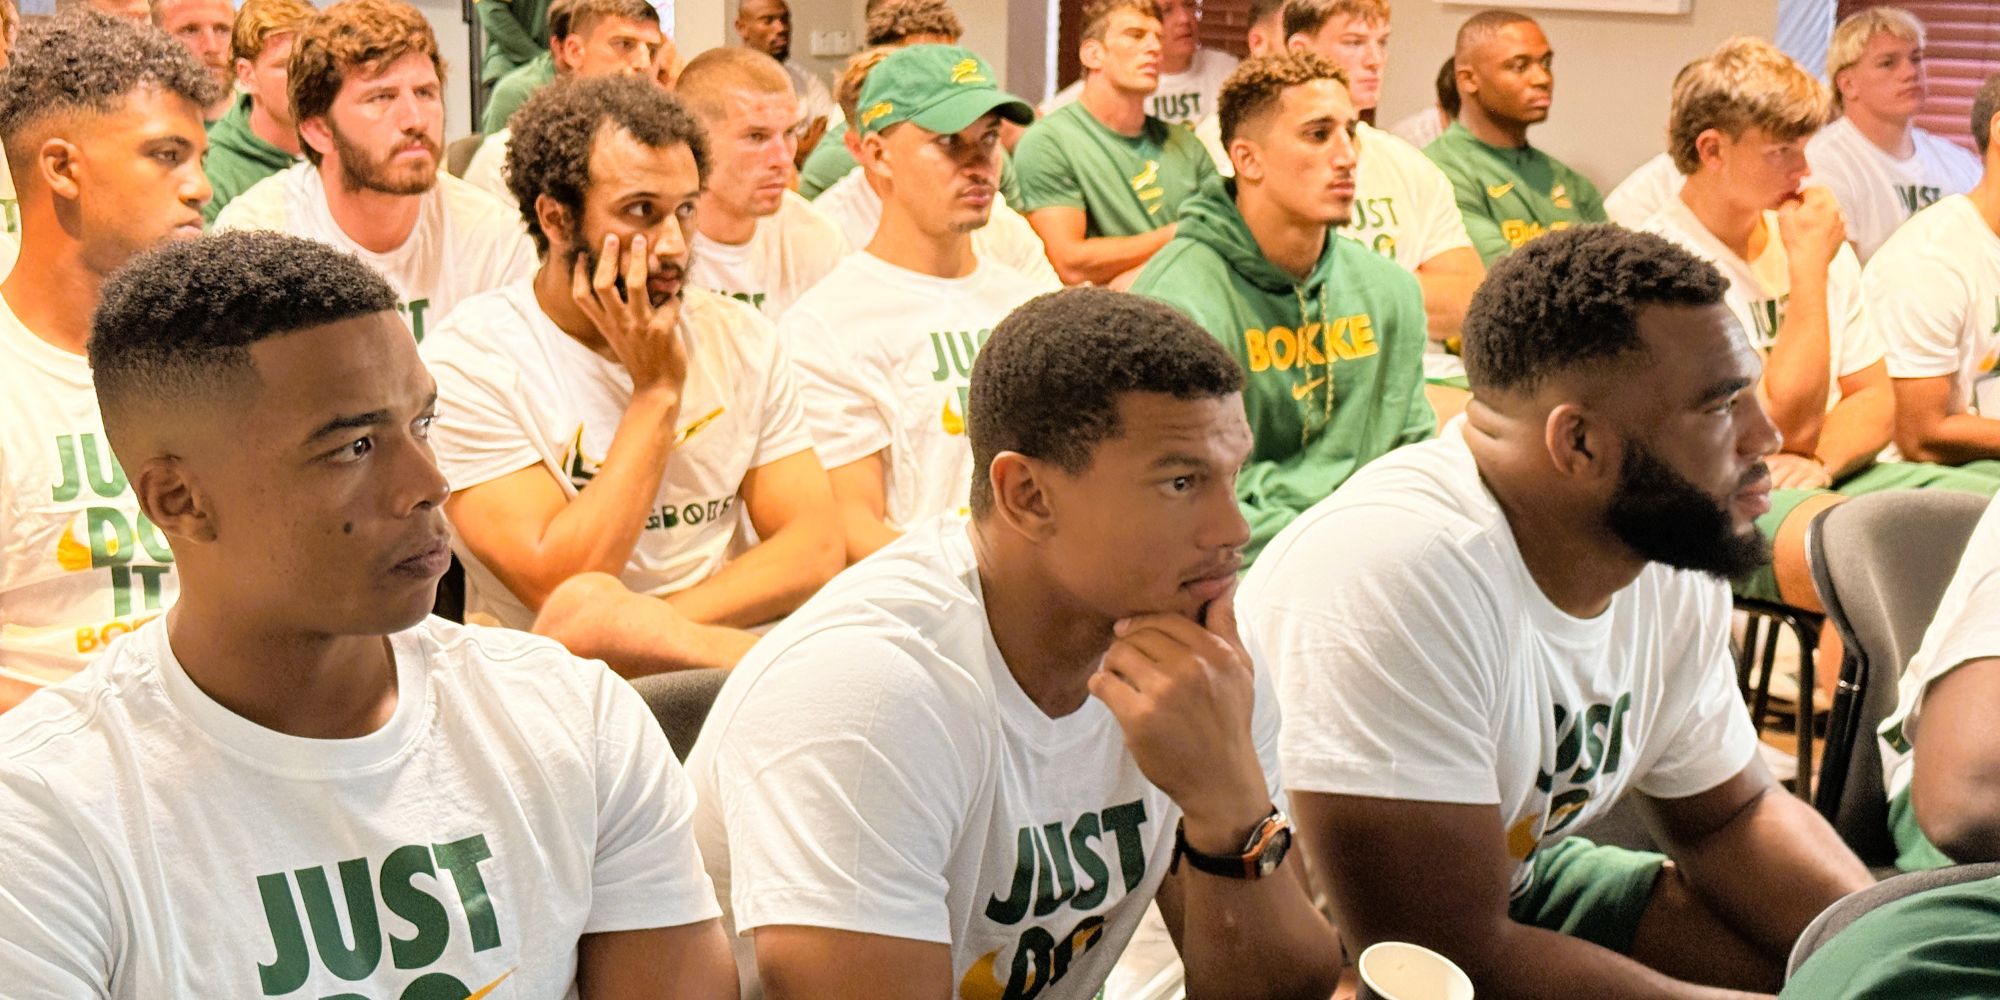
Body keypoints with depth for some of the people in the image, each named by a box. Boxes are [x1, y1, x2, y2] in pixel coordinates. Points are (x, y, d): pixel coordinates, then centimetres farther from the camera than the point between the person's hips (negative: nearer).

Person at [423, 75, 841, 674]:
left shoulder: (739, 338, 9)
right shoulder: (469, 360, -6)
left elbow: (815, 548, -1)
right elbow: (559, 588, -16)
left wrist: (644, 628, -16)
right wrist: (656, 390, -12)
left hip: (723, 645, 2)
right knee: (582, 609, -34)